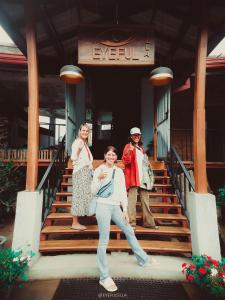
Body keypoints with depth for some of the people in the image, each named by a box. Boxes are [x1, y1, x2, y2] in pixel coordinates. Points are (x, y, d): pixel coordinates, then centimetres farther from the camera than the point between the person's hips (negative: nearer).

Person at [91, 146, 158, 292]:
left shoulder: (119, 171, 10)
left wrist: (125, 210, 6)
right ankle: (104, 277, 13)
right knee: (104, 241, -1)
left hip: (116, 207, 5)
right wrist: (99, 179, -22)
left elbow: (123, 191, 10)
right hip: (103, 206, -5)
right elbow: (94, 192, -4)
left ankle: (144, 260, 37)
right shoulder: (99, 170, -3)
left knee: (129, 232, 17)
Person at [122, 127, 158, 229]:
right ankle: (131, 222, -3)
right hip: (133, 176, -7)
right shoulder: (128, 146, 1)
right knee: (132, 199, -9)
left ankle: (148, 222, 16)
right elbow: (125, 161, -13)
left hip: (143, 177, 7)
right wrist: (129, 151, -27)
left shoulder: (141, 147, 22)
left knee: (145, 200, 9)